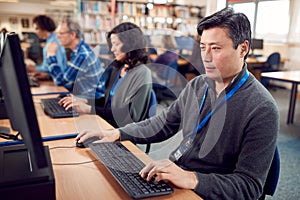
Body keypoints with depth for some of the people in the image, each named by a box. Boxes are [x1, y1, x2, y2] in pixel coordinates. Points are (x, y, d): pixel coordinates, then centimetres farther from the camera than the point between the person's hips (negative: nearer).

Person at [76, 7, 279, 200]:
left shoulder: (262, 110, -18)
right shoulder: (197, 85, 3)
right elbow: (164, 123, 11)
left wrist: (192, 179, -31)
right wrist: (116, 133, 0)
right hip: (171, 178, 6)